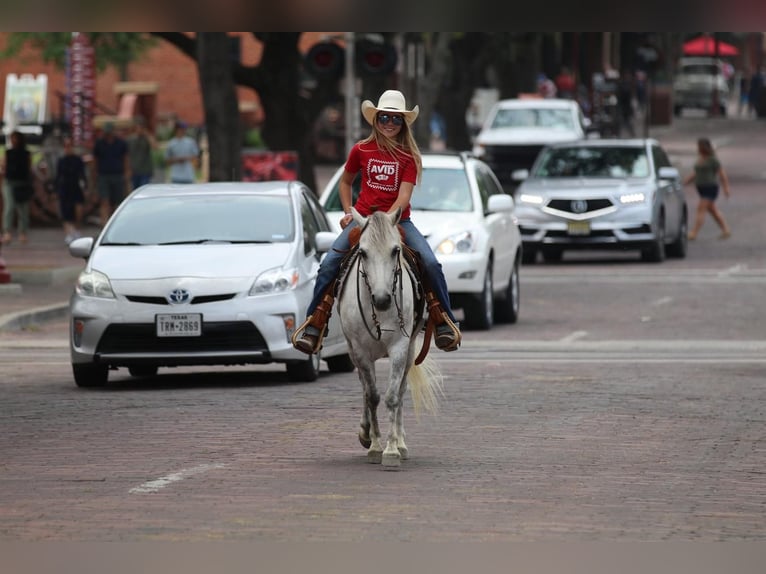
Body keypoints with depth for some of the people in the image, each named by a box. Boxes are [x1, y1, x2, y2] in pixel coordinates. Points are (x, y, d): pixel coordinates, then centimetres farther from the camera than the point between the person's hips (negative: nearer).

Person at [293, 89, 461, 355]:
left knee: (431, 264, -21)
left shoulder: (409, 156, -2)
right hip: (363, 218, 1)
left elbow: (403, 197, -11)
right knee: (329, 264, -18)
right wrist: (348, 213, 7)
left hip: (398, 220, -1)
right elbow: (345, 182, 19)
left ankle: (444, 323, -8)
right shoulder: (361, 150, 3)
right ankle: (313, 325, -10)